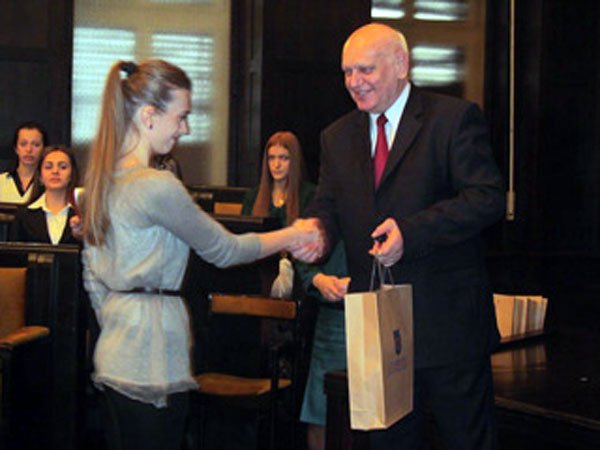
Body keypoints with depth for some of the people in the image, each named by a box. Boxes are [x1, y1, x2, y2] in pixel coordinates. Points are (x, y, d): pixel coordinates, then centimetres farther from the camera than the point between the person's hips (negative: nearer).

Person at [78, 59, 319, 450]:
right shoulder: (157, 186, -18)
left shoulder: (102, 178, 9)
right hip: (151, 366, -9)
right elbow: (224, 250, -8)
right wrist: (291, 237, 4)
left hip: (115, 355, 9)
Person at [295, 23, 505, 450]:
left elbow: (487, 198, -13)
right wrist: (317, 230, -16)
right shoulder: (337, 136, 13)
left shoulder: (454, 118, -5)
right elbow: (329, 203, 9)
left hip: (447, 319, -5)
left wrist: (412, 231, -24)